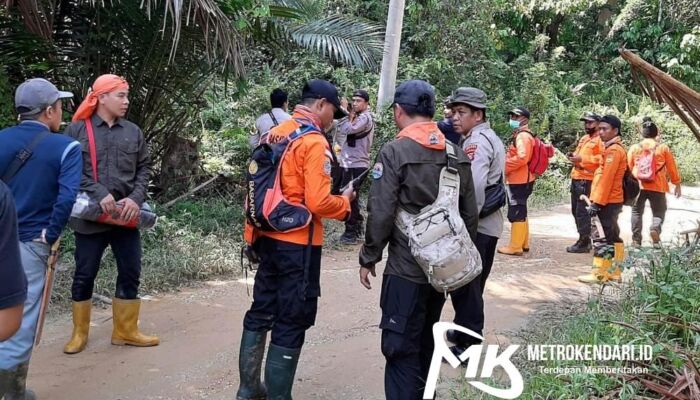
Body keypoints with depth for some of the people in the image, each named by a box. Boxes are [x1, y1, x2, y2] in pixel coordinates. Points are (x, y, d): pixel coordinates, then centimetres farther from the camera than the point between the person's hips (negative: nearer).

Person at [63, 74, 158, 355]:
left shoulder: (133, 131, 7)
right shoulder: (77, 129, -3)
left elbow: (144, 168, 7)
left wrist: (136, 199, -9)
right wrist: (99, 195, -20)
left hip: (125, 215, 4)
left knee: (130, 273, 8)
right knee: (84, 276, 7)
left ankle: (125, 331, 23)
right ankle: (79, 333, 24)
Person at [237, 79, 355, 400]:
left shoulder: (274, 133, 9)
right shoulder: (315, 142, -16)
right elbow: (318, 203, -22)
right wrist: (345, 202, -3)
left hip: (267, 238, 8)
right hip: (297, 244, -8)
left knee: (261, 312, 17)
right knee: (291, 323, 3)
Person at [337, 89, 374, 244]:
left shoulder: (365, 118, -11)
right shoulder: (356, 117, 18)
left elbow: (345, 129, -23)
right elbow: (340, 128, 7)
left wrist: (350, 118, -7)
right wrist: (350, 117, -4)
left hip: (357, 165, -9)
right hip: (349, 164, 9)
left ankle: (351, 231, -1)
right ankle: (357, 225, 26)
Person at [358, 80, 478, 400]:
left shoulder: (394, 152, -13)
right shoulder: (457, 154, 6)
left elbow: (381, 214, -17)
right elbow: (470, 214, 9)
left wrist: (368, 258, -5)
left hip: (406, 269, -7)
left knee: (401, 349, 2)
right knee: (426, 342, 22)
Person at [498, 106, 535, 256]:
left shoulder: (523, 136, -15)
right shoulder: (521, 135, 18)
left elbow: (522, 158, -27)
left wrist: (504, 167, -18)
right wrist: (507, 165, 10)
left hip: (519, 181, -11)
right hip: (521, 180, 11)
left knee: (516, 214, -6)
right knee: (521, 212, 17)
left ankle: (515, 247, -2)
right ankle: (523, 243, 25)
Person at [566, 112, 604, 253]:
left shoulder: (600, 140, -8)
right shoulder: (583, 138, 21)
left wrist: (581, 159, -23)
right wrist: (573, 156, 10)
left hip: (586, 180, -9)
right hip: (576, 178, 10)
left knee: (582, 211, -7)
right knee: (575, 210, 14)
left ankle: (584, 243, 0)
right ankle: (584, 238, 24)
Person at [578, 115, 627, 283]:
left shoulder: (613, 150, -15)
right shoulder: (613, 148, 18)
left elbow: (606, 179, -21)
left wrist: (597, 202, -22)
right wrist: (597, 199, 18)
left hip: (607, 201, -11)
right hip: (612, 200, 11)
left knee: (600, 236, -7)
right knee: (612, 235, 13)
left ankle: (599, 273, -4)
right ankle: (615, 271, 19)